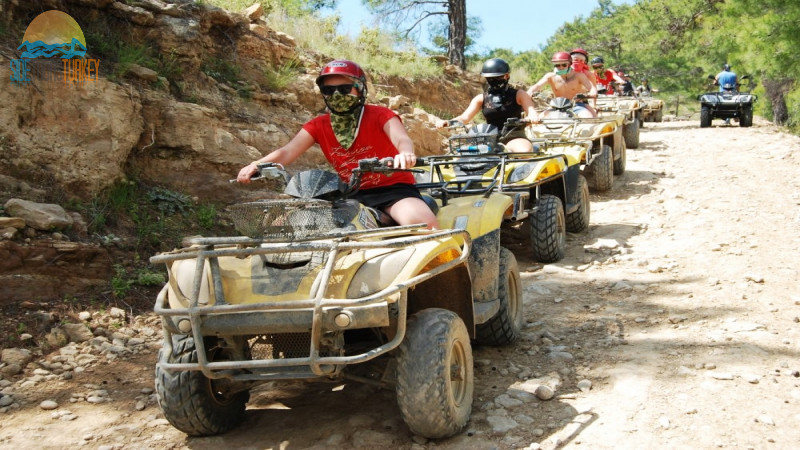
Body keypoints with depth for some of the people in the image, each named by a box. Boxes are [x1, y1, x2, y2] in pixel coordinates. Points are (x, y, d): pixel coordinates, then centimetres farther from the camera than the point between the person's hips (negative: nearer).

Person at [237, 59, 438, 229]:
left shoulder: (380, 115, -7)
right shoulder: (319, 125, 4)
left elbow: (402, 139, -26)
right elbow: (287, 152, -8)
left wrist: (405, 153, -53)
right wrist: (255, 165, -30)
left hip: (393, 189, -4)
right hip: (353, 195, 4)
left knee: (426, 226, -33)